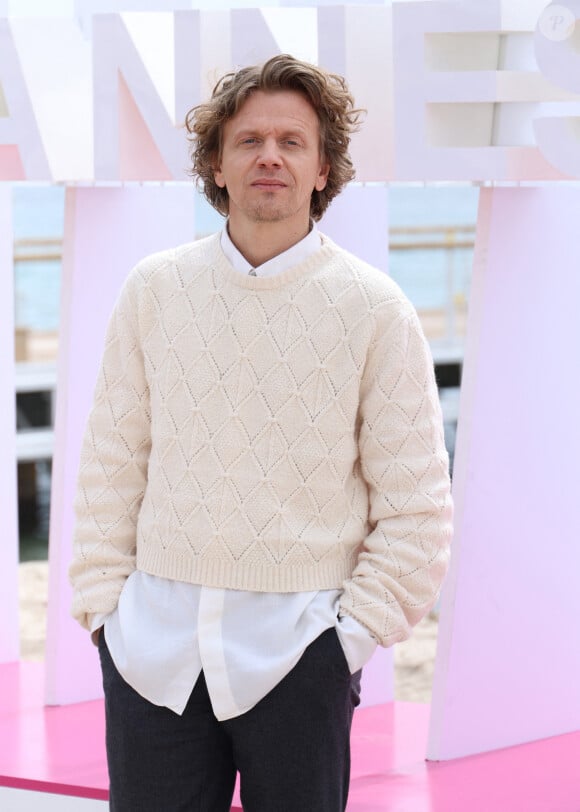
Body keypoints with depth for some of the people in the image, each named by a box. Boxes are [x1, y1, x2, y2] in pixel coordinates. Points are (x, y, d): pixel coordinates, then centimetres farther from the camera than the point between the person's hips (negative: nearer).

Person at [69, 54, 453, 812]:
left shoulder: (374, 309, -2)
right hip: (154, 643, 2)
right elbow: (112, 464, 9)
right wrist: (103, 603, 3)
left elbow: (417, 509, -1)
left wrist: (354, 633, -6)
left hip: (297, 650, -2)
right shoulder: (155, 289, 5)